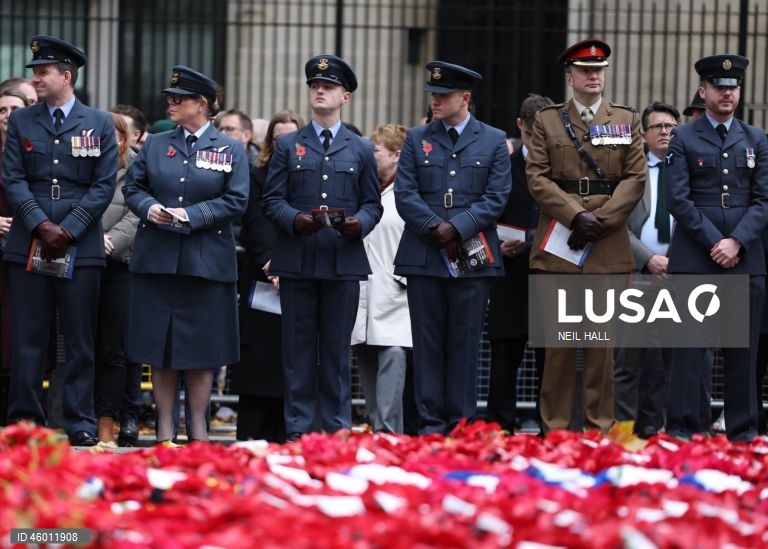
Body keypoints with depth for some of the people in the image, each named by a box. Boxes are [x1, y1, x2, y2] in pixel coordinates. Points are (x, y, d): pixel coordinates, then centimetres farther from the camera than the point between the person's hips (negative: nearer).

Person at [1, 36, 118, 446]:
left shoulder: (99, 124, 6)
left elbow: (104, 185, 0)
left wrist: (69, 230, -10)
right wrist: (41, 225, -11)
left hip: (80, 244, -1)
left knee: (79, 341, 2)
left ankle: (80, 423, 5)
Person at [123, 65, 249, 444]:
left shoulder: (230, 151, 3)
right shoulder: (155, 144, 11)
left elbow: (236, 201, -4)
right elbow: (132, 188, 11)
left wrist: (191, 216, -14)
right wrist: (149, 208, -11)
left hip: (207, 262, -2)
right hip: (157, 258, 2)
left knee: (202, 348, 2)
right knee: (160, 345, 3)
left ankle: (198, 425, 10)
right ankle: (164, 425, 9)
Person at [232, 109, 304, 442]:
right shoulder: (259, 177, 9)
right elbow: (256, 227, -1)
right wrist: (270, 264, -16)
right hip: (264, 284, -1)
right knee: (260, 365, -3)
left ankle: (285, 444, 2)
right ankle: (251, 442, -1)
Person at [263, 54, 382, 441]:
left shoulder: (361, 150, 13)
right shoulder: (288, 146, 10)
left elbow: (372, 203, 10)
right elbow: (272, 200, 5)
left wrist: (360, 222, -12)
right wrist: (295, 220, -16)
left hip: (344, 260, 0)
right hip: (296, 260, 0)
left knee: (338, 348, 2)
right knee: (299, 348, 1)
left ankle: (338, 428, 6)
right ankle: (298, 429, 4)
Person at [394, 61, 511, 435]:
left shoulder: (493, 141, 7)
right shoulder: (417, 139, 11)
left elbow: (496, 197, 0)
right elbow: (405, 194, 3)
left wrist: (457, 228, -12)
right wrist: (435, 229, -11)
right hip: (423, 257, 1)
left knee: (465, 343, 1)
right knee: (428, 343, 2)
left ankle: (461, 424, 5)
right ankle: (430, 424, 5)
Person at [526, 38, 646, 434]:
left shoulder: (626, 120, 11)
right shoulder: (547, 121, 9)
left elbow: (635, 178, 3)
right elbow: (537, 179, 1)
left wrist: (600, 221, -9)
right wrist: (576, 216, -12)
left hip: (609, 245, 1)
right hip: (557, 247, 0)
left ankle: (599, 425, 5)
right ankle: (555, 425, 4)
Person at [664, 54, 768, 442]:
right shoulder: (683, 139, 5)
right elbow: (678, 199, -3)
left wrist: (736, 241, -9)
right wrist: (714, 242, -10)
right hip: (693, 257, -2)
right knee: (690, 347, -3)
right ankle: (682, 429, 0)